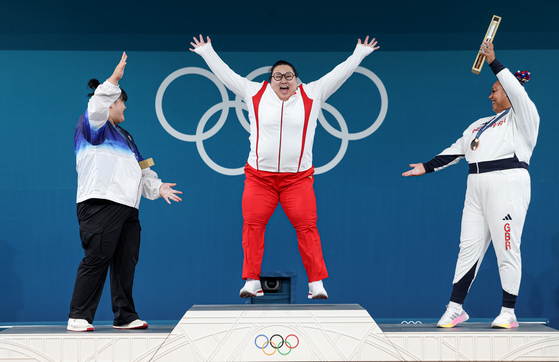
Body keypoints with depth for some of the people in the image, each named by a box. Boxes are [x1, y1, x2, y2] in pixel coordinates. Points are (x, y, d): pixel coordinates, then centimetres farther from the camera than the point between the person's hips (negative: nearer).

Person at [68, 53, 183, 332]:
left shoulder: (123, 136, 32)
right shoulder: (93, 126, 5)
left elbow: (139, 169, 32)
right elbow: (97, 108, -19)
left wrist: (156, 186, 20)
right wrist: (114, 79, -24)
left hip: (127, 207, 9)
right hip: (100, 203, -9)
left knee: (126, 262, 6)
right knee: (97, 259, -13)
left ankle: (125, 317, 12)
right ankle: (79, 317, -10)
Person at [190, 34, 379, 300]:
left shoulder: (312, 95, 7)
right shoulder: (254, 93, 7)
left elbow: (340, 73, 11)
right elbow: (225, 73, 15)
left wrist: (360, 52, 12)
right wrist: (207, 52, 20)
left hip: (298, 177, 0)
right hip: (259, 176, 1)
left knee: (307, 227, -4)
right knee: (252, 225, -3)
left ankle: (316, 283, 1)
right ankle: (252, 281, 4)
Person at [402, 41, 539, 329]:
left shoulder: (522, 117, 3)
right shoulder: (480, 124, 24)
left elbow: (517, 91, -16)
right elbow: (456, 150, 24)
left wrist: (493, 62, -14)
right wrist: (428, 167, 19)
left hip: (507, 185, -7)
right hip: (477, 189, 7)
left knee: (507, 249, -6)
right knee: (469, 247, 5)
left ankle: (509, 313, 0)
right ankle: (455, 308, 8)